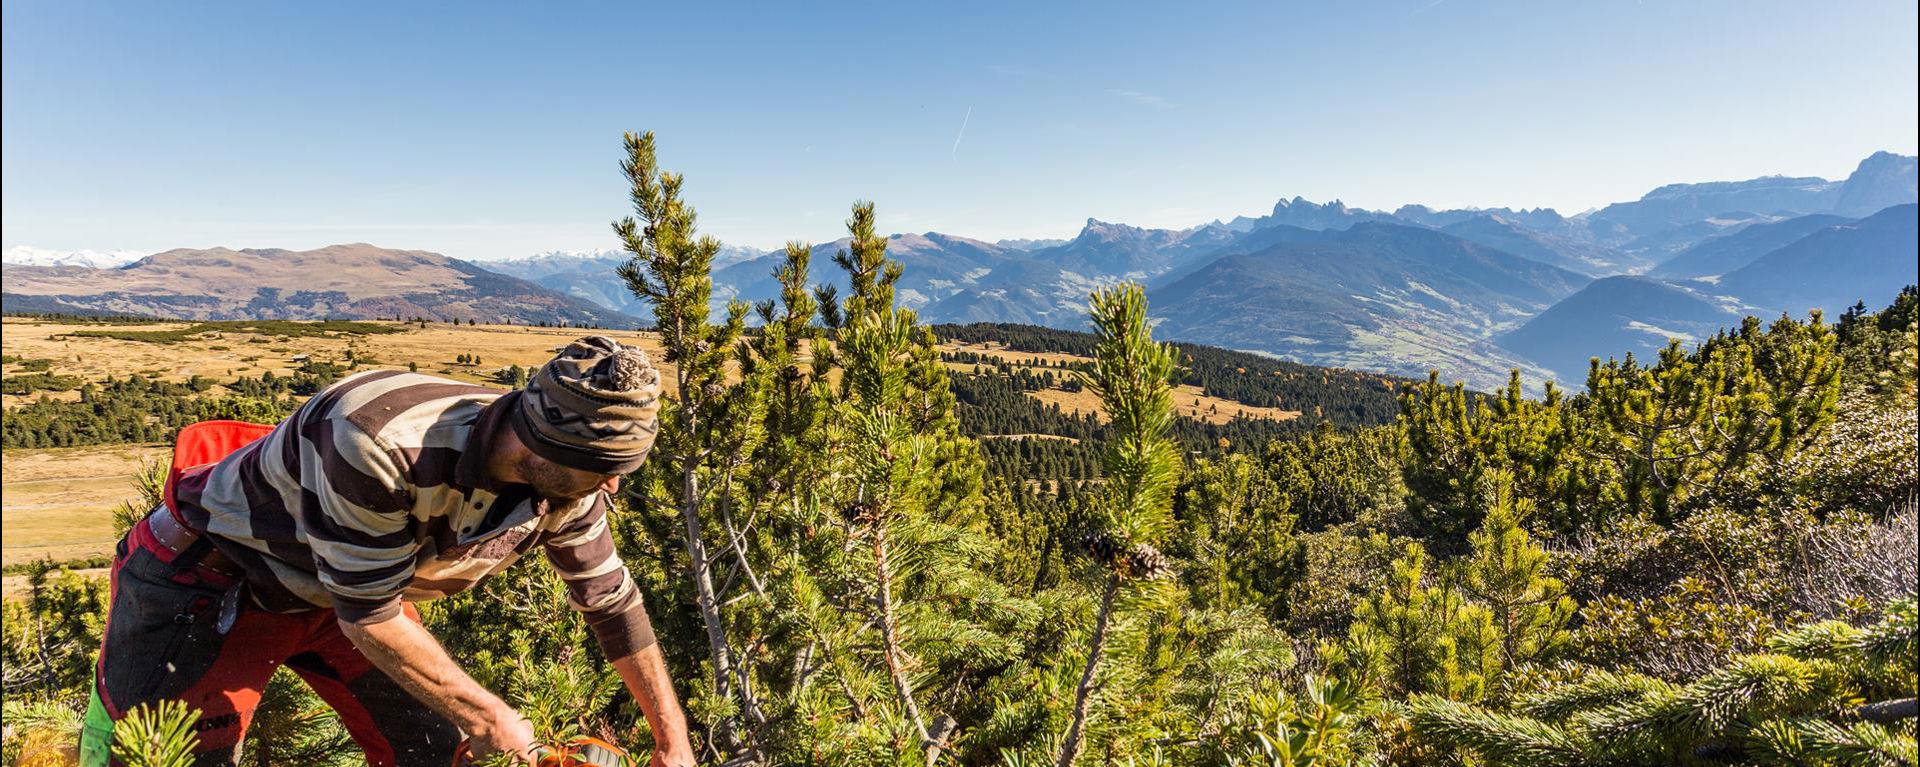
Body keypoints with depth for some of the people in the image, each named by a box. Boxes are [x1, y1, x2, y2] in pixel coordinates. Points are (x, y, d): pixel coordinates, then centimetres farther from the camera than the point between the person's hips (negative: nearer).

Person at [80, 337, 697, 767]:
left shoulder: (564, 479, -20)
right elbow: (369, 616, -30)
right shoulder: (381, 442, -40)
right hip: (211, 582, -5)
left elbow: (613, 600, -6)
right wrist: (487, 717, -19)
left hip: (357, 588, 5)